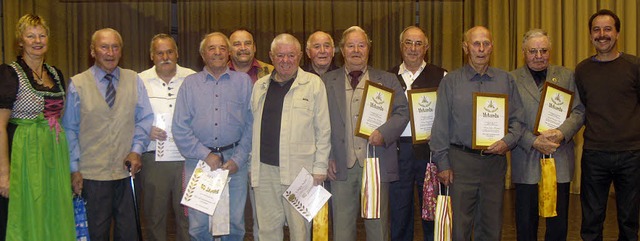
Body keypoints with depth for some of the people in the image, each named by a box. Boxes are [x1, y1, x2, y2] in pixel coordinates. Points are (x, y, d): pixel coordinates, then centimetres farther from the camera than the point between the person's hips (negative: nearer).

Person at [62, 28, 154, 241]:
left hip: (128, 170, 2)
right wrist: (74, 168, -2)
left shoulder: (134, 80, 4)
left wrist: (136, 150, -8)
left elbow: (145, 118, 5)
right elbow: (69, 130, 1)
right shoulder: (77, 84, 0)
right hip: (92, 174, -1)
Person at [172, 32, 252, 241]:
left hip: (234, 160, 0)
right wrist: (205, 155, -8)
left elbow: (250, 125, 3)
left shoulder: (243, 81, 8)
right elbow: (180, 128, 2)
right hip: (198, 161, 0)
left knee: (235, 224, 5)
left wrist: (237, 159, -6)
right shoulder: (190, 83, 8)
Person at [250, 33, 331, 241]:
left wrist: (319, 167, -3)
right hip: (265, 169, 4)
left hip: (299, 170, -3)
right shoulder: (260, 86, 13)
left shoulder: (313, 84, 1)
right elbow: (254, 127, 17)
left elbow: (323, 130, 0)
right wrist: (252, 164, 12)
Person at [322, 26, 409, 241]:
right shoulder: (327, 81, 9)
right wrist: (327, 157, -4)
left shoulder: (387, 80, 10)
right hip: (341, 165, 0)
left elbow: (402, 112, 3)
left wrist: (383, 132, -16)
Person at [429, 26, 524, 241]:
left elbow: (517, 119, 10)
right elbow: (440, 125, 0)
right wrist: (442, 164, -5)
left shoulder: (506, 80, 10)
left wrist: (508, 142, -10)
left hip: (495, 161, 3)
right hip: (461, 161, -2)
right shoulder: (450, 81, 3)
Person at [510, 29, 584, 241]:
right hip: (526, 162, -1)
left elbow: (579, 111, 4)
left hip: (560, 160, 2)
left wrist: (562, 133, -14)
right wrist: (533, 142, -15)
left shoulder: (566, 76, 10)